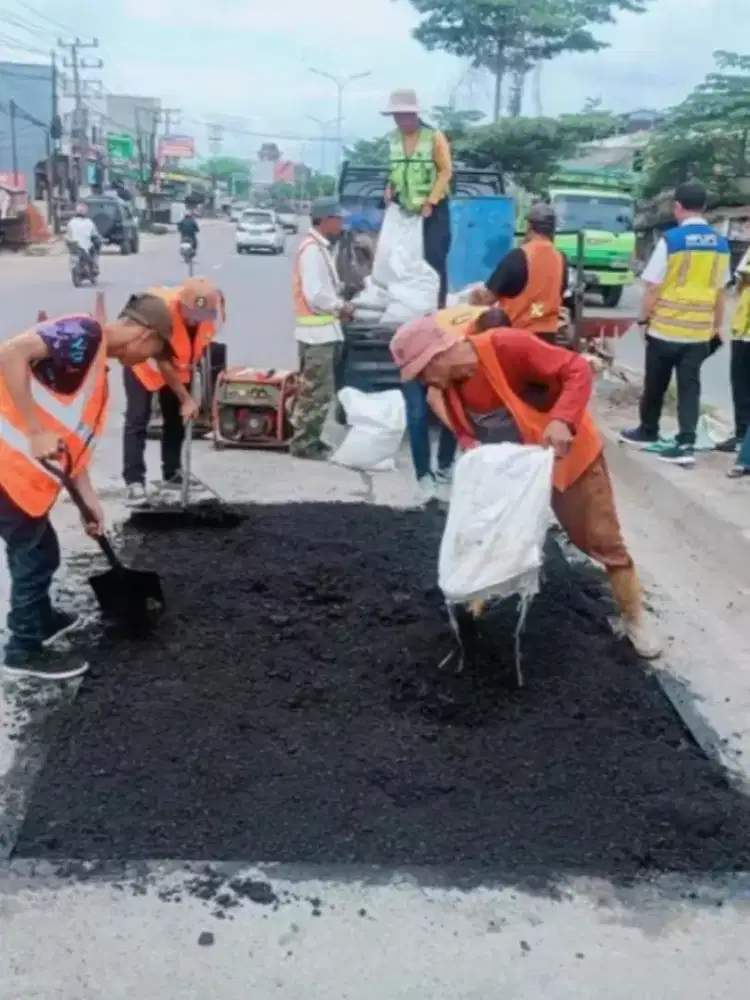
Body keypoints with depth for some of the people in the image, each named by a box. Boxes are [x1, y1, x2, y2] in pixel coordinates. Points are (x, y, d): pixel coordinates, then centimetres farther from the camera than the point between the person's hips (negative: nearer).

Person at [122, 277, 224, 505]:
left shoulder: (210, 313, -24)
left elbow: (203, 343, 0)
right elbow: (162, 362, -31)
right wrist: (186, 399, -29)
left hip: (178, 363, 5)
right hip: (144, 360, -5)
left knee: (176, 418, 9)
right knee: (137, 419, -13)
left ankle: (172, 474, 23)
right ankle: (134, 482, -14)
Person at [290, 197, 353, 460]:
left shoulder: (320, 247, 15)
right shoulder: (312, 249, -17)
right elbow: (315, 295, -22)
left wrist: (339, 303, 4)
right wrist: (341, 307, -9)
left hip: (323, 330, 10)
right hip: (317, 332, -10)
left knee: (319, 390, 15)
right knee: (317, 392, -5)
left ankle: (310, 439, 23)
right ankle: (303, 443, 1)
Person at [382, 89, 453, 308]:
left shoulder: (434, 136, -11)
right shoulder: (393, 139, 2)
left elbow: (446, 171, -10)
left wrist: (430, 202, -15)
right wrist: (390, 190, 0)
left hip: (434, 208, -5)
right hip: (404, 208, 5)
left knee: (434, 256, -9)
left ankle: (438, 304, -2)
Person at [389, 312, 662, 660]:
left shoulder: (506, 346, -31)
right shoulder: (442, 390, -11)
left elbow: (577, 370, -28)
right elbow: (464, 431, 2)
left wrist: (562, 421, -43)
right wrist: (473, 449, -23)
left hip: (567, 454, -5)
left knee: (601, 540, 4)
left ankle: (635, 619, 21)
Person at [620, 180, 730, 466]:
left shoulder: (671, 239, -12)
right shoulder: (721, 244, 2)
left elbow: (653, 288, -10)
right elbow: (719, 291, 8)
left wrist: (643, 320, 2)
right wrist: (717, 325, 18)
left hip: (665, 328, -3)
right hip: (700, 331, 3)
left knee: (655, 384, 13)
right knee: (689, 387, 6)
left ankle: (647, 433, 28)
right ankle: (686, 444, 0)